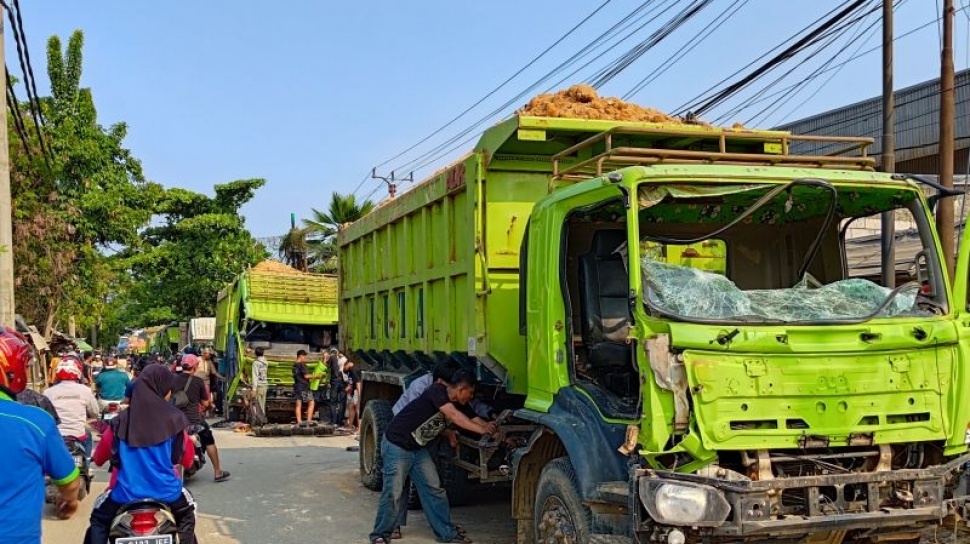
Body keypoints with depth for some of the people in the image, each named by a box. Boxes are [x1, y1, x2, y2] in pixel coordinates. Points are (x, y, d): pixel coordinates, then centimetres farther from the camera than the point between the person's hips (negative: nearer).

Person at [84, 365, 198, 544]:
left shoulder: (120, 421, -4)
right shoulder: (174, 418, -8)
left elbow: (99, 459, 10)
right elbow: (187, 459, 3)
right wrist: (189, 441, 24)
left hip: (126, 493, 0)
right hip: (166, 492, 0)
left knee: (98, 521, 27)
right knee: (187, 515, 31)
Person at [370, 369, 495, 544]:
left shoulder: (460, 405, 2)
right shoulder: (437, 391, -23)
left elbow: (477, 421, -2)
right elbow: (454, 415, -35)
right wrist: (482, 430, -37)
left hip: (419, 449, 8)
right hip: (397, 445, -8)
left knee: (434, 489, 6)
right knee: (393, 493, -5)